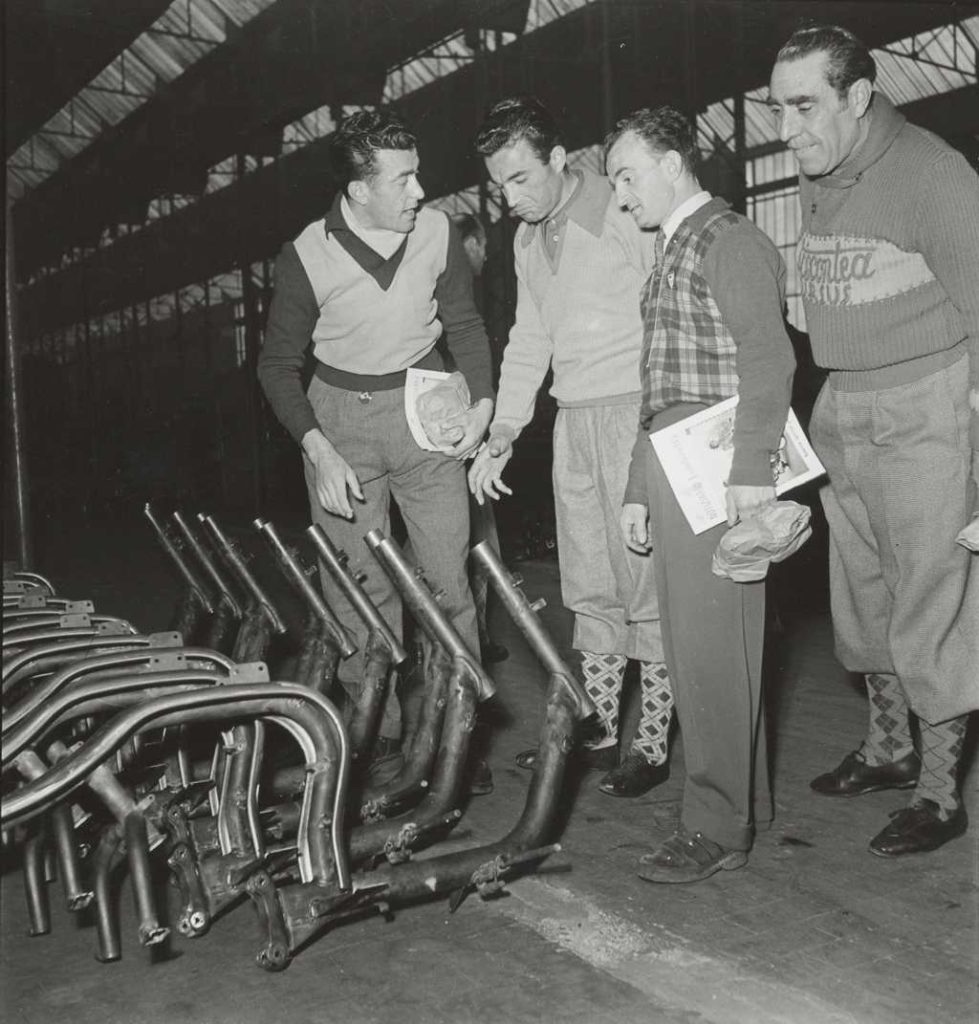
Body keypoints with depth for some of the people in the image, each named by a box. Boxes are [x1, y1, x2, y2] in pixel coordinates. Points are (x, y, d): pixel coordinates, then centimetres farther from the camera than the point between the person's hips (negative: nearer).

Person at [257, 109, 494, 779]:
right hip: (340, 416, -1)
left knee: (450, 580, -1)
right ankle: (375, 732, 14)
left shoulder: (439, 234, -6)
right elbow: (279, 363, -2)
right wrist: (319, 450, -13)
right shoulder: (307, 257, -11)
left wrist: (483, 400, -5)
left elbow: (464, 324, 10)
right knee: (357, 589, 1)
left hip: (423, 408, 1)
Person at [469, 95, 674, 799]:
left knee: (645, 582, -3)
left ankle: (653, 745, 9)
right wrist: (503, 432, 12)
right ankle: (596, 731, 23)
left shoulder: (627, 215, -9)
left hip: (639, 415, -7)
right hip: (573, 420, 7)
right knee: (590, 588, 12)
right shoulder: (529, 239, 15)